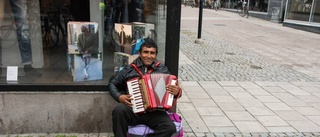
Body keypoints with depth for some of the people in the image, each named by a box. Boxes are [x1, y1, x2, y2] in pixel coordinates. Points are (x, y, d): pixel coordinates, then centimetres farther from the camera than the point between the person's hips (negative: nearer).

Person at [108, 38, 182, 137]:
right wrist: (119, 96, -2)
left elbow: (174, 88, 13)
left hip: (154, 112, 1)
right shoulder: (129, 69, 9)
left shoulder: (163, 70, 10)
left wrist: (177, 92, -12)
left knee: (170, 128, -26)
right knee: (119, 110, -32)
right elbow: (112, 83, 17)